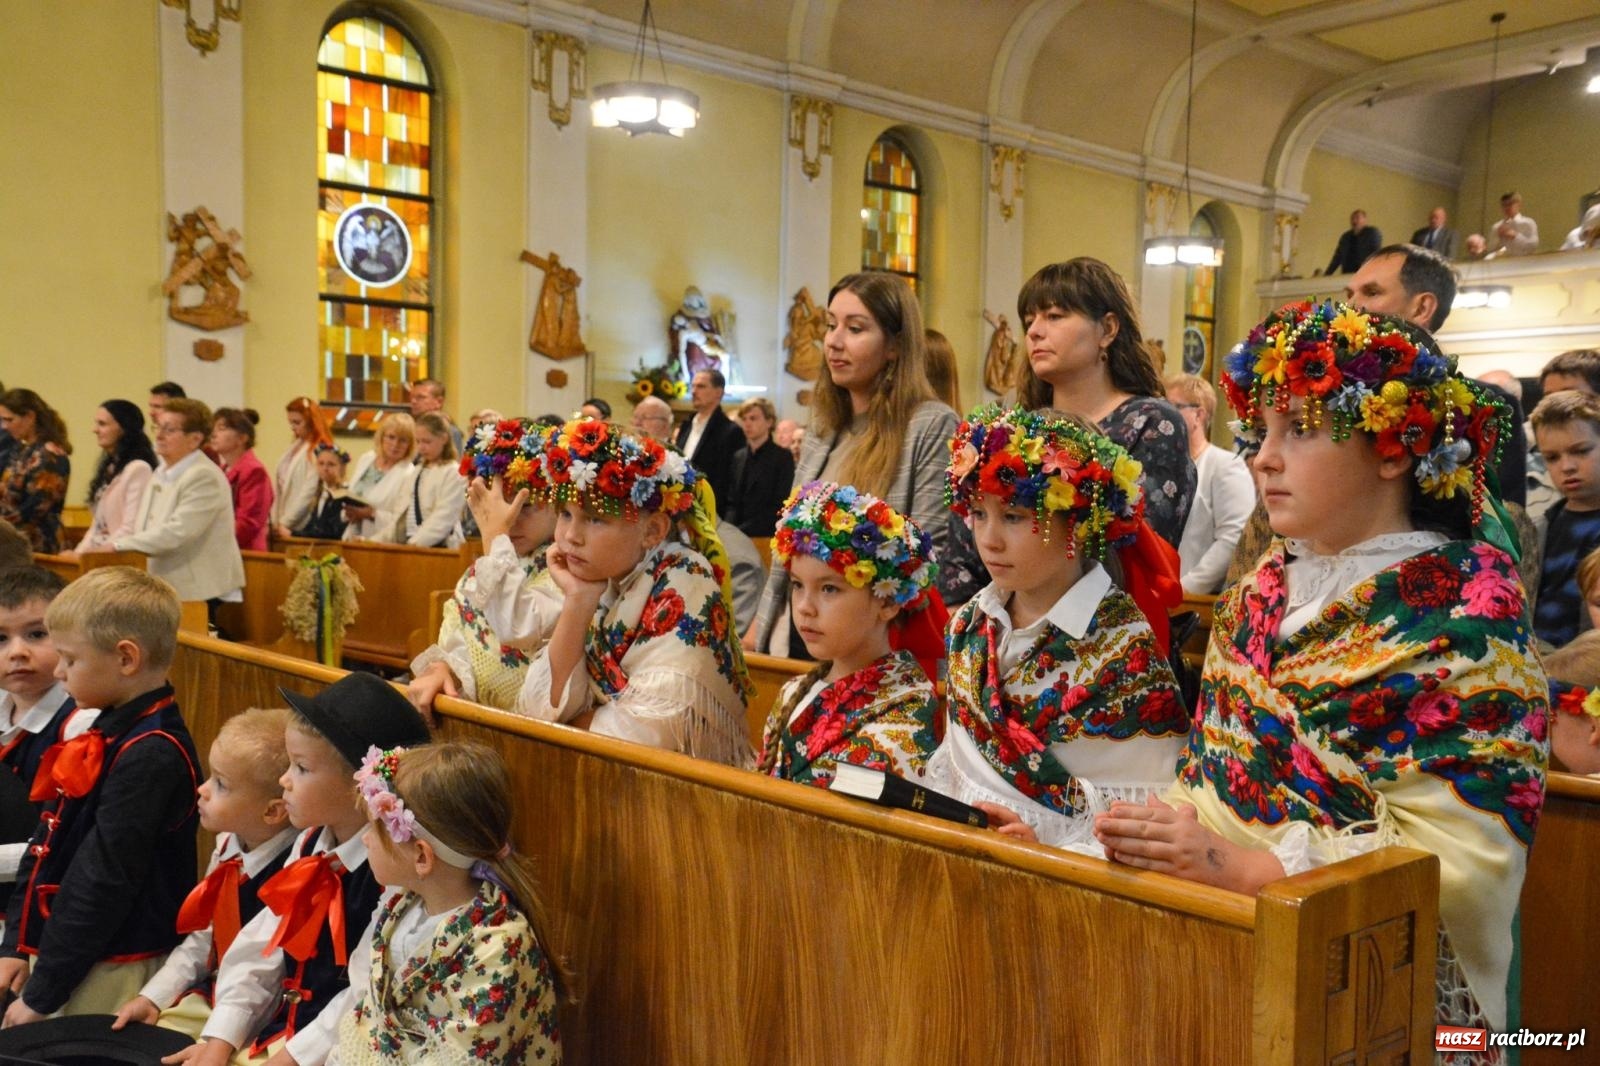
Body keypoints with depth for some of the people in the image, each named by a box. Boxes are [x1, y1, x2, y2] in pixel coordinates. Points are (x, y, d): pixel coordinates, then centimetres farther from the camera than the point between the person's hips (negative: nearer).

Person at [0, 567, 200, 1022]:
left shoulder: (150, 755, -22)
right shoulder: (94, 727, 7)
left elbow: (106, 879, -21)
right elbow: (47, 840, 12)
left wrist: (43, 995, -15)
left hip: (110, 970, -8)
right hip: (56, 947, 8)